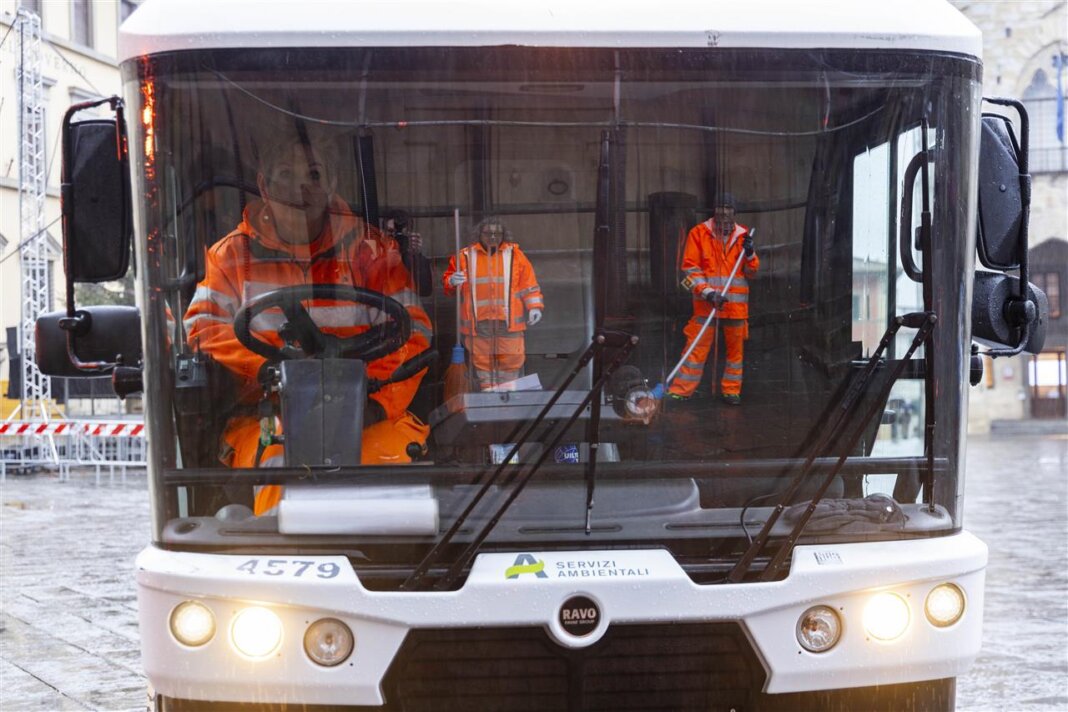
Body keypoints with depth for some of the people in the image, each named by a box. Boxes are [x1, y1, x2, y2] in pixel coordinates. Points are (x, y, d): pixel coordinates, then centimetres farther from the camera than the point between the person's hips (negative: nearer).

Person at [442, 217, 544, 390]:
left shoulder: (514, 254, 9)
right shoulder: (465, 256, 7)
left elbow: (528, 283, 9)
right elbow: (447, 281, 12)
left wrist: (535, 307, 0)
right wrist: (452, 281, -11)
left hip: (508, 322, 0)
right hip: (478, 323, 0)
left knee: (511, 363, -1)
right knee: (482, 363, 4)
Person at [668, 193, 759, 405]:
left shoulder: (743, 235, 9)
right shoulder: (699, 233, 1)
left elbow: (752, 272, 12)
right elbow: (690, 268, -3)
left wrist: (749, 253, -8)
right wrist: (707, 292, -14)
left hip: (736, 304, 3)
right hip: (705, 304, -3)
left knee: (735, 347, 7)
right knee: (696, 346, -5)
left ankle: (732, 391, 19)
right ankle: (680, 391, -2)